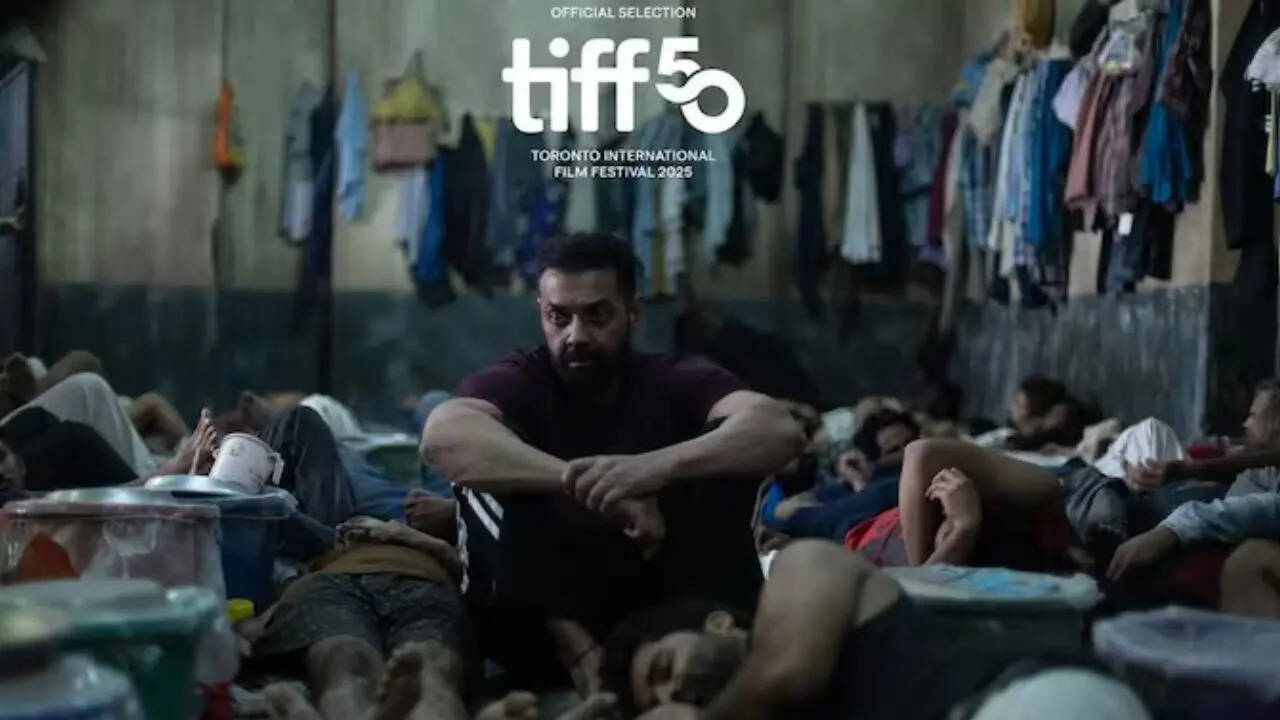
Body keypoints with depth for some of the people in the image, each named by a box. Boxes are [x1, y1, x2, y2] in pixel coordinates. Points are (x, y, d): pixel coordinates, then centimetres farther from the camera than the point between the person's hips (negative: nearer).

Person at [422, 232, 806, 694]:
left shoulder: (679, 384, -1)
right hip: (548, 621, 0)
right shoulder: (516, 383, -3)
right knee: (484, 470, -21)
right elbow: (443, 436, -28)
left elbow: (781, 430, -23)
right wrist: (588, 485, -41)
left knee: (728, 456, -16)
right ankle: (575, 650, -31)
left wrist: (656, 467, -41)